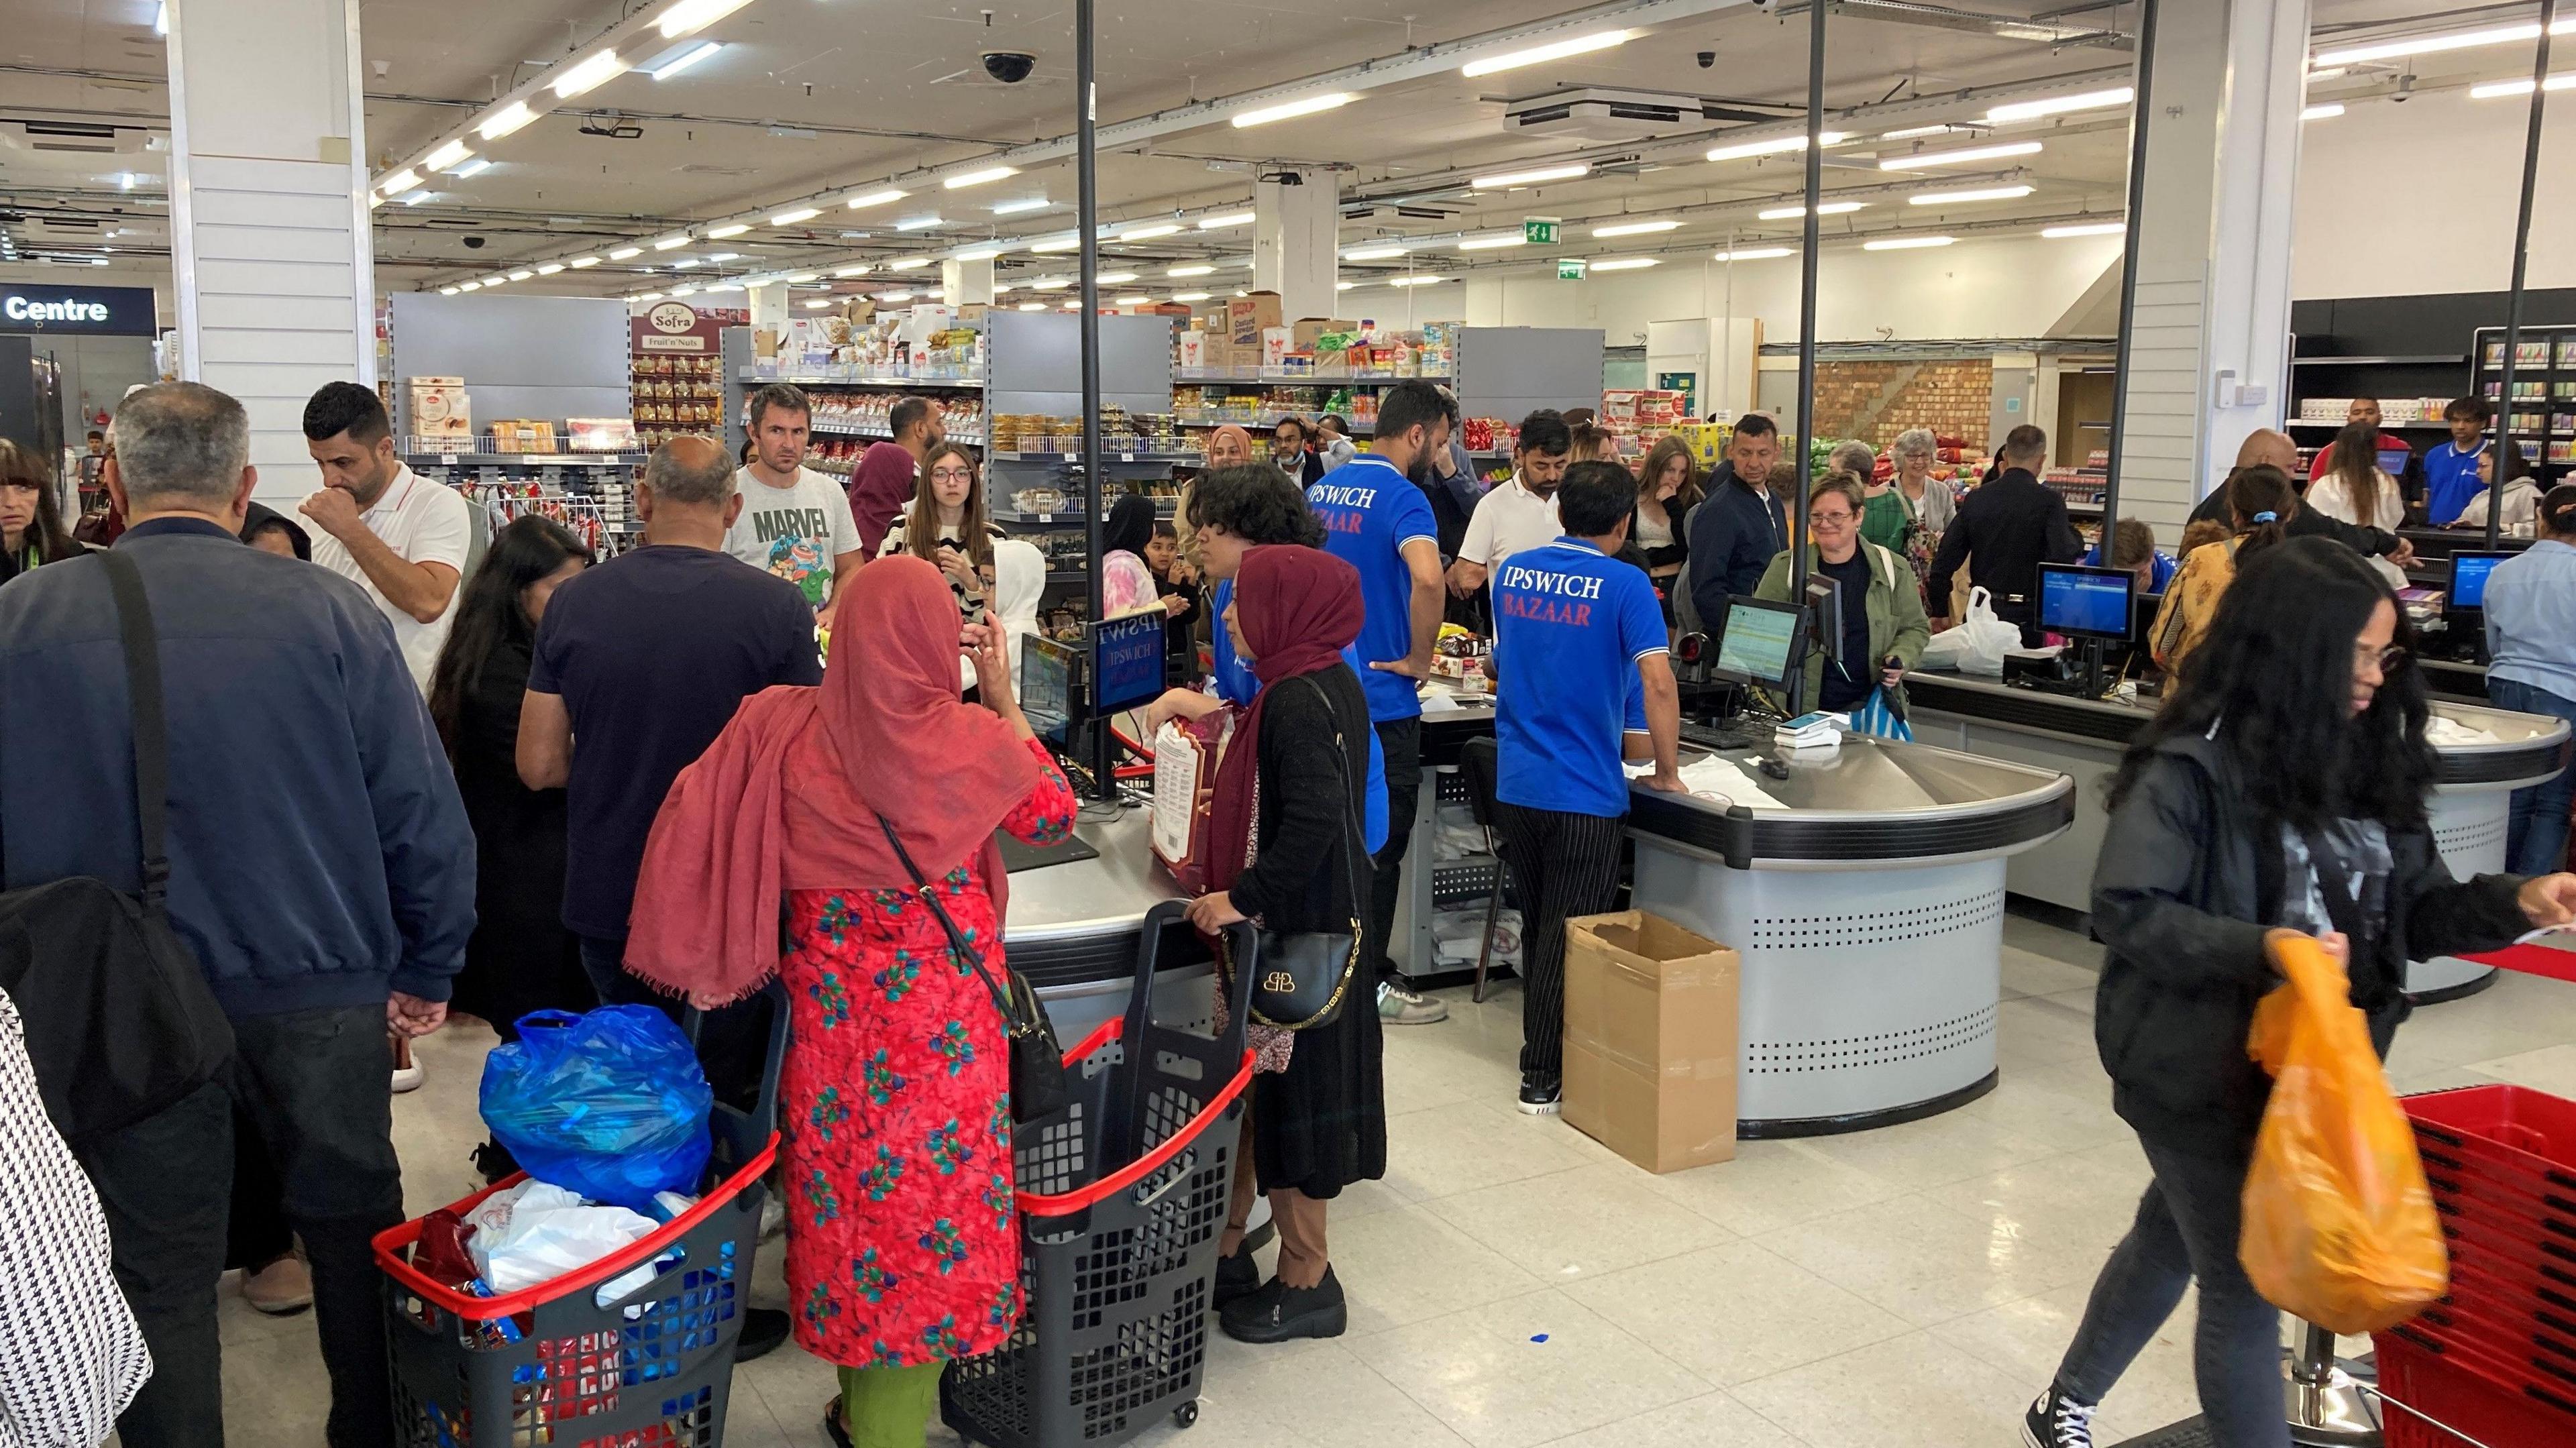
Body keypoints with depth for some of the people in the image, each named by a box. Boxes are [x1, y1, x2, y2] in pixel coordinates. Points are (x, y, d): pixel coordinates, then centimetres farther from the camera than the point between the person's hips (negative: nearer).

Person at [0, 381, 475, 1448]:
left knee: (159, 1265, 14)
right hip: (317, 989, 0)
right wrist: (426, 971, 4)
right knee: (352, 1221, 18)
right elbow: (425, 814, -9)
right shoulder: (332, 612, -11)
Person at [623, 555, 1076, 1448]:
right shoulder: (971, 741, -12)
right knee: (933, 1190, 10)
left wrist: (701, 964, 4)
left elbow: (693, 823, -7)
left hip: (830, 1005, 3)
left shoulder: (781, 729, -8)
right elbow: (1055, 813, 5)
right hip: (944, 1013, -3)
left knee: (845, 1192, 17)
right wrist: (1003, 699, 7)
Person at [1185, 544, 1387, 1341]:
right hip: (1316, 922, 10)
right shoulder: (1329, 684, 8)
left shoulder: (1297, 702, -22)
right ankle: (1225, 1254, 29)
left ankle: (1306, 1282, 16)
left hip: (1294, 933, -10)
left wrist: (1244, 898, -26)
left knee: (1285, 1092, 2)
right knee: (1255, 1091, 17)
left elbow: (1314, 823, -30)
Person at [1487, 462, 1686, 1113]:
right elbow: (1658, 682, -20)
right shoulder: (1625, 585, -11)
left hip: (1514, 783, 5)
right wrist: (1667, 772, -9)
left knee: (1536, 928, 20)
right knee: (1568, 938, 4)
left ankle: (1541, 1048, 34)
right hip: (1585, 793, -5)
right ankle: (1544, 1078, 10)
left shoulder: (1512, 572, 6)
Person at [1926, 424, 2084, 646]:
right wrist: (2074, 534, 2)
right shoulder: (2049, 500, -9)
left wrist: (1939, 611, 12)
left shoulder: (1976, 498, 3)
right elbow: (2063, 556, -19)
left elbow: (1945, 558, 4)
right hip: (2025, 615, -4)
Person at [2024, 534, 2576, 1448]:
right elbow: (2124, 911, -21)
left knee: (2173, 1239, 22)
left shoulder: (2365, 760, 2)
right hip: (2199, 1067, -7)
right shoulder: (2194, 766, -20)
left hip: (2301, 1064, 7)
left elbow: (2414, 912, 5)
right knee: (2244, 1287, 3)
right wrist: (2260, 949, -31)